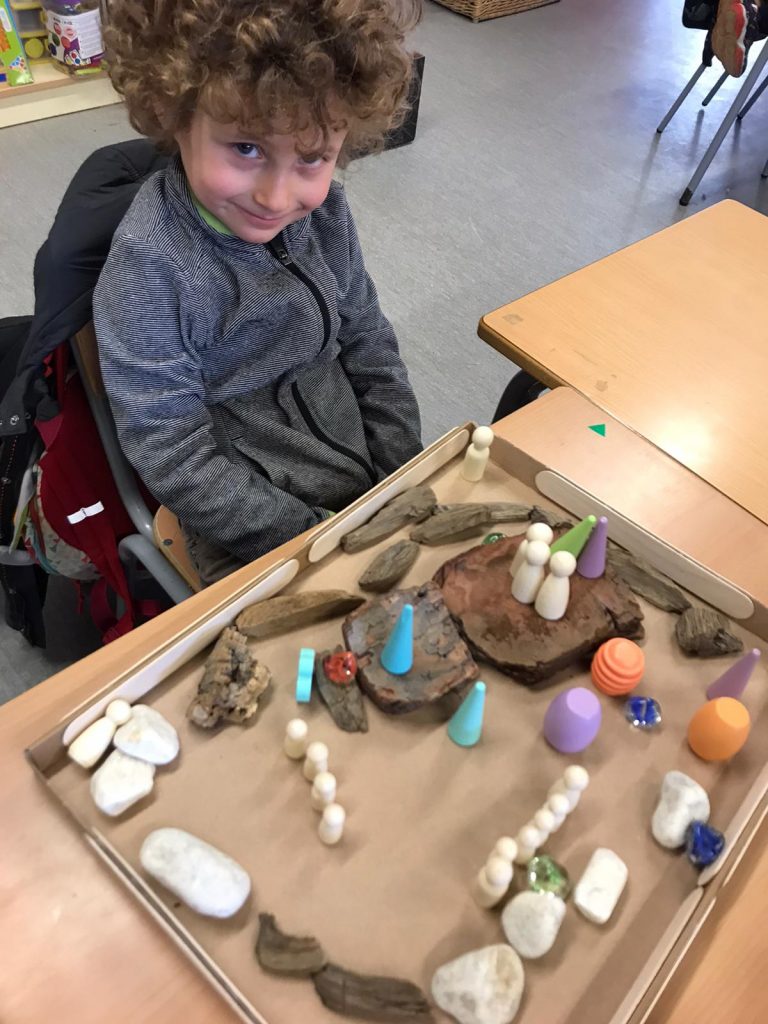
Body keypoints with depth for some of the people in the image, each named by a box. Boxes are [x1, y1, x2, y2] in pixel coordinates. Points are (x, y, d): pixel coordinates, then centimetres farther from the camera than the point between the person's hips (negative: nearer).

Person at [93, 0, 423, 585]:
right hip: (251, 533, -5)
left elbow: (369, 346, 6)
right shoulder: (150, 265, -22)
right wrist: (315, 538, -21)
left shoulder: (324, 211, -5)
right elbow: (173, 459, -20)